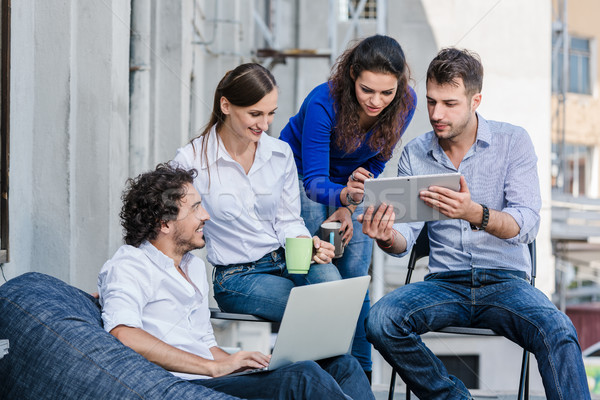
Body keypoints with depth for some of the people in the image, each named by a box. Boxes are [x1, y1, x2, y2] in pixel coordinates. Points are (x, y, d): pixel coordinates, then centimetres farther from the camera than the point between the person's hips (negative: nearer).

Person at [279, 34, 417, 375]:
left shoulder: (405, 104, -23)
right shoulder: (323, 103, -35)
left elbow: (376, 163, -7)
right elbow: (314, 180, -35)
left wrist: (349, 209, -15)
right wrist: (345, 196, -56)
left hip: (352, 181, 3)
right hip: (301, 178, -3)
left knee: (355, 278, -5)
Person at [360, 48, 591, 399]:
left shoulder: (513, 141, 0)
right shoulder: (415, 155, 8)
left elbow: (527, 225, -13)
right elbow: (405, 239, 5)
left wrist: (475, 213, -34)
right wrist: (388, 238, -21)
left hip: (505, 281, -3)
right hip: (444, 284, 3)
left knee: (557, 331, -34)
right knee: (380, 321, -27)